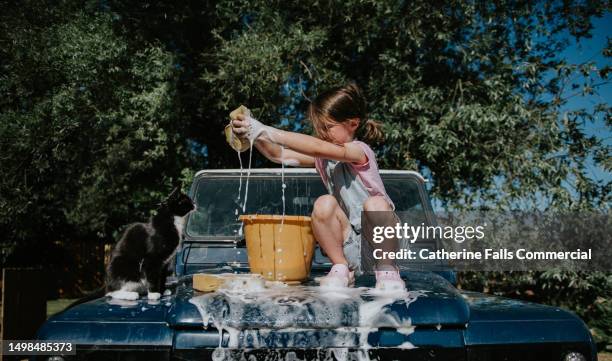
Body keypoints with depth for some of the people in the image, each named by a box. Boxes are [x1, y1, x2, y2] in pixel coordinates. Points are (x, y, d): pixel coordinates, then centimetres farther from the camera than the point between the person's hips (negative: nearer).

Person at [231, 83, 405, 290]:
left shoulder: (359, 151, -13)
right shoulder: (323, 158, 7)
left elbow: (318, 147, -31)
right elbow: (280, 155, 1)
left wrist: (269, 132, -34)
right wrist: (254, 136, -18)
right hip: (350, 244, 5)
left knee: (375, 203, -36)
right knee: (323, 204, -24)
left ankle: (386, 270, -13)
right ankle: (341, 269, -5)